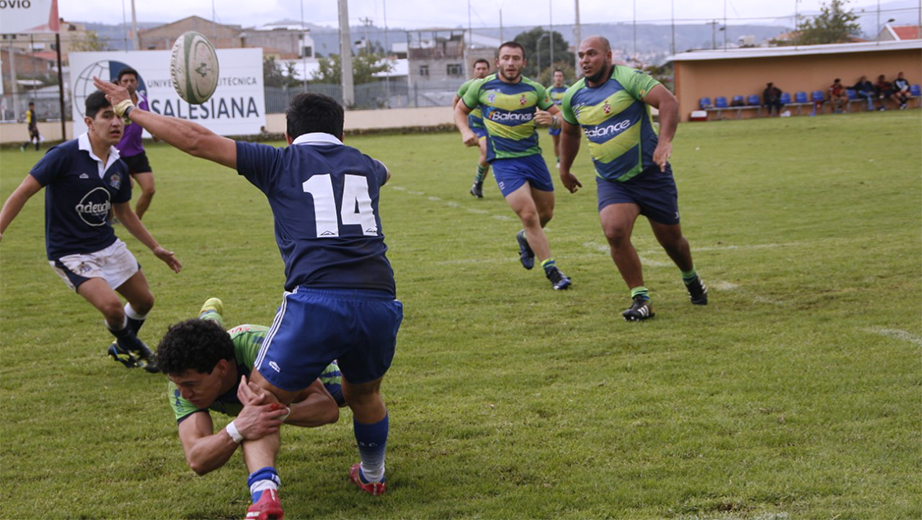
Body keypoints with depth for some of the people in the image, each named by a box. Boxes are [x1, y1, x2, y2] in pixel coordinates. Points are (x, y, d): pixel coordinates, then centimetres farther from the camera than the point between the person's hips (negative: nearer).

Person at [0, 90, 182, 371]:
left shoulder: (118, 168, 2)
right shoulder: (65, 155, -18)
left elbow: (125, 213, 17)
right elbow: (23, 192, -16)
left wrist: (156, 248, 18)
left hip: (108, 245, 7)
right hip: (70, 252, -7)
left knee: (144, 301, 13)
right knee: (112, 306, -23)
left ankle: (123, 348, 43)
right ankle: (133, 348, 11)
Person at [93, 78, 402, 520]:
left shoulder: (282, 162, 12)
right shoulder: (365, 165, 24)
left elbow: (196, 140, 8)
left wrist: (129, 109, 20)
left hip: (315, 302, -4)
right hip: (380, 304, 4)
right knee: (363, 394, 32)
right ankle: (373, 476, 50)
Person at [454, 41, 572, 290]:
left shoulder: (534, 89, 1)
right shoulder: (481, 87, -2)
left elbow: (560, 118, 6)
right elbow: (460, 110, 13)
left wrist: (552, 119, -18)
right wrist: (466, 131, -7)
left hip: (532, 156, 3)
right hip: (503, 160, -3)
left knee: (546, 213, 14)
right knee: (528, 214, -15)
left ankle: (526, 239, 48)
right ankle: (552, 270, -5)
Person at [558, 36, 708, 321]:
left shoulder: (628, 78, -13)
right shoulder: (573, 97, 4)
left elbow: (668, 101, -23)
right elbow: (569, 132, 24)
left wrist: (665, 141, -36)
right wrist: (564, 170, 29)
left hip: (651, 173, -3)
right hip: (611, 181, 3)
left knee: (671, 239, 7)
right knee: (615, 232, -23)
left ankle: (691, 280, 41)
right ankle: (641, 300, -10)